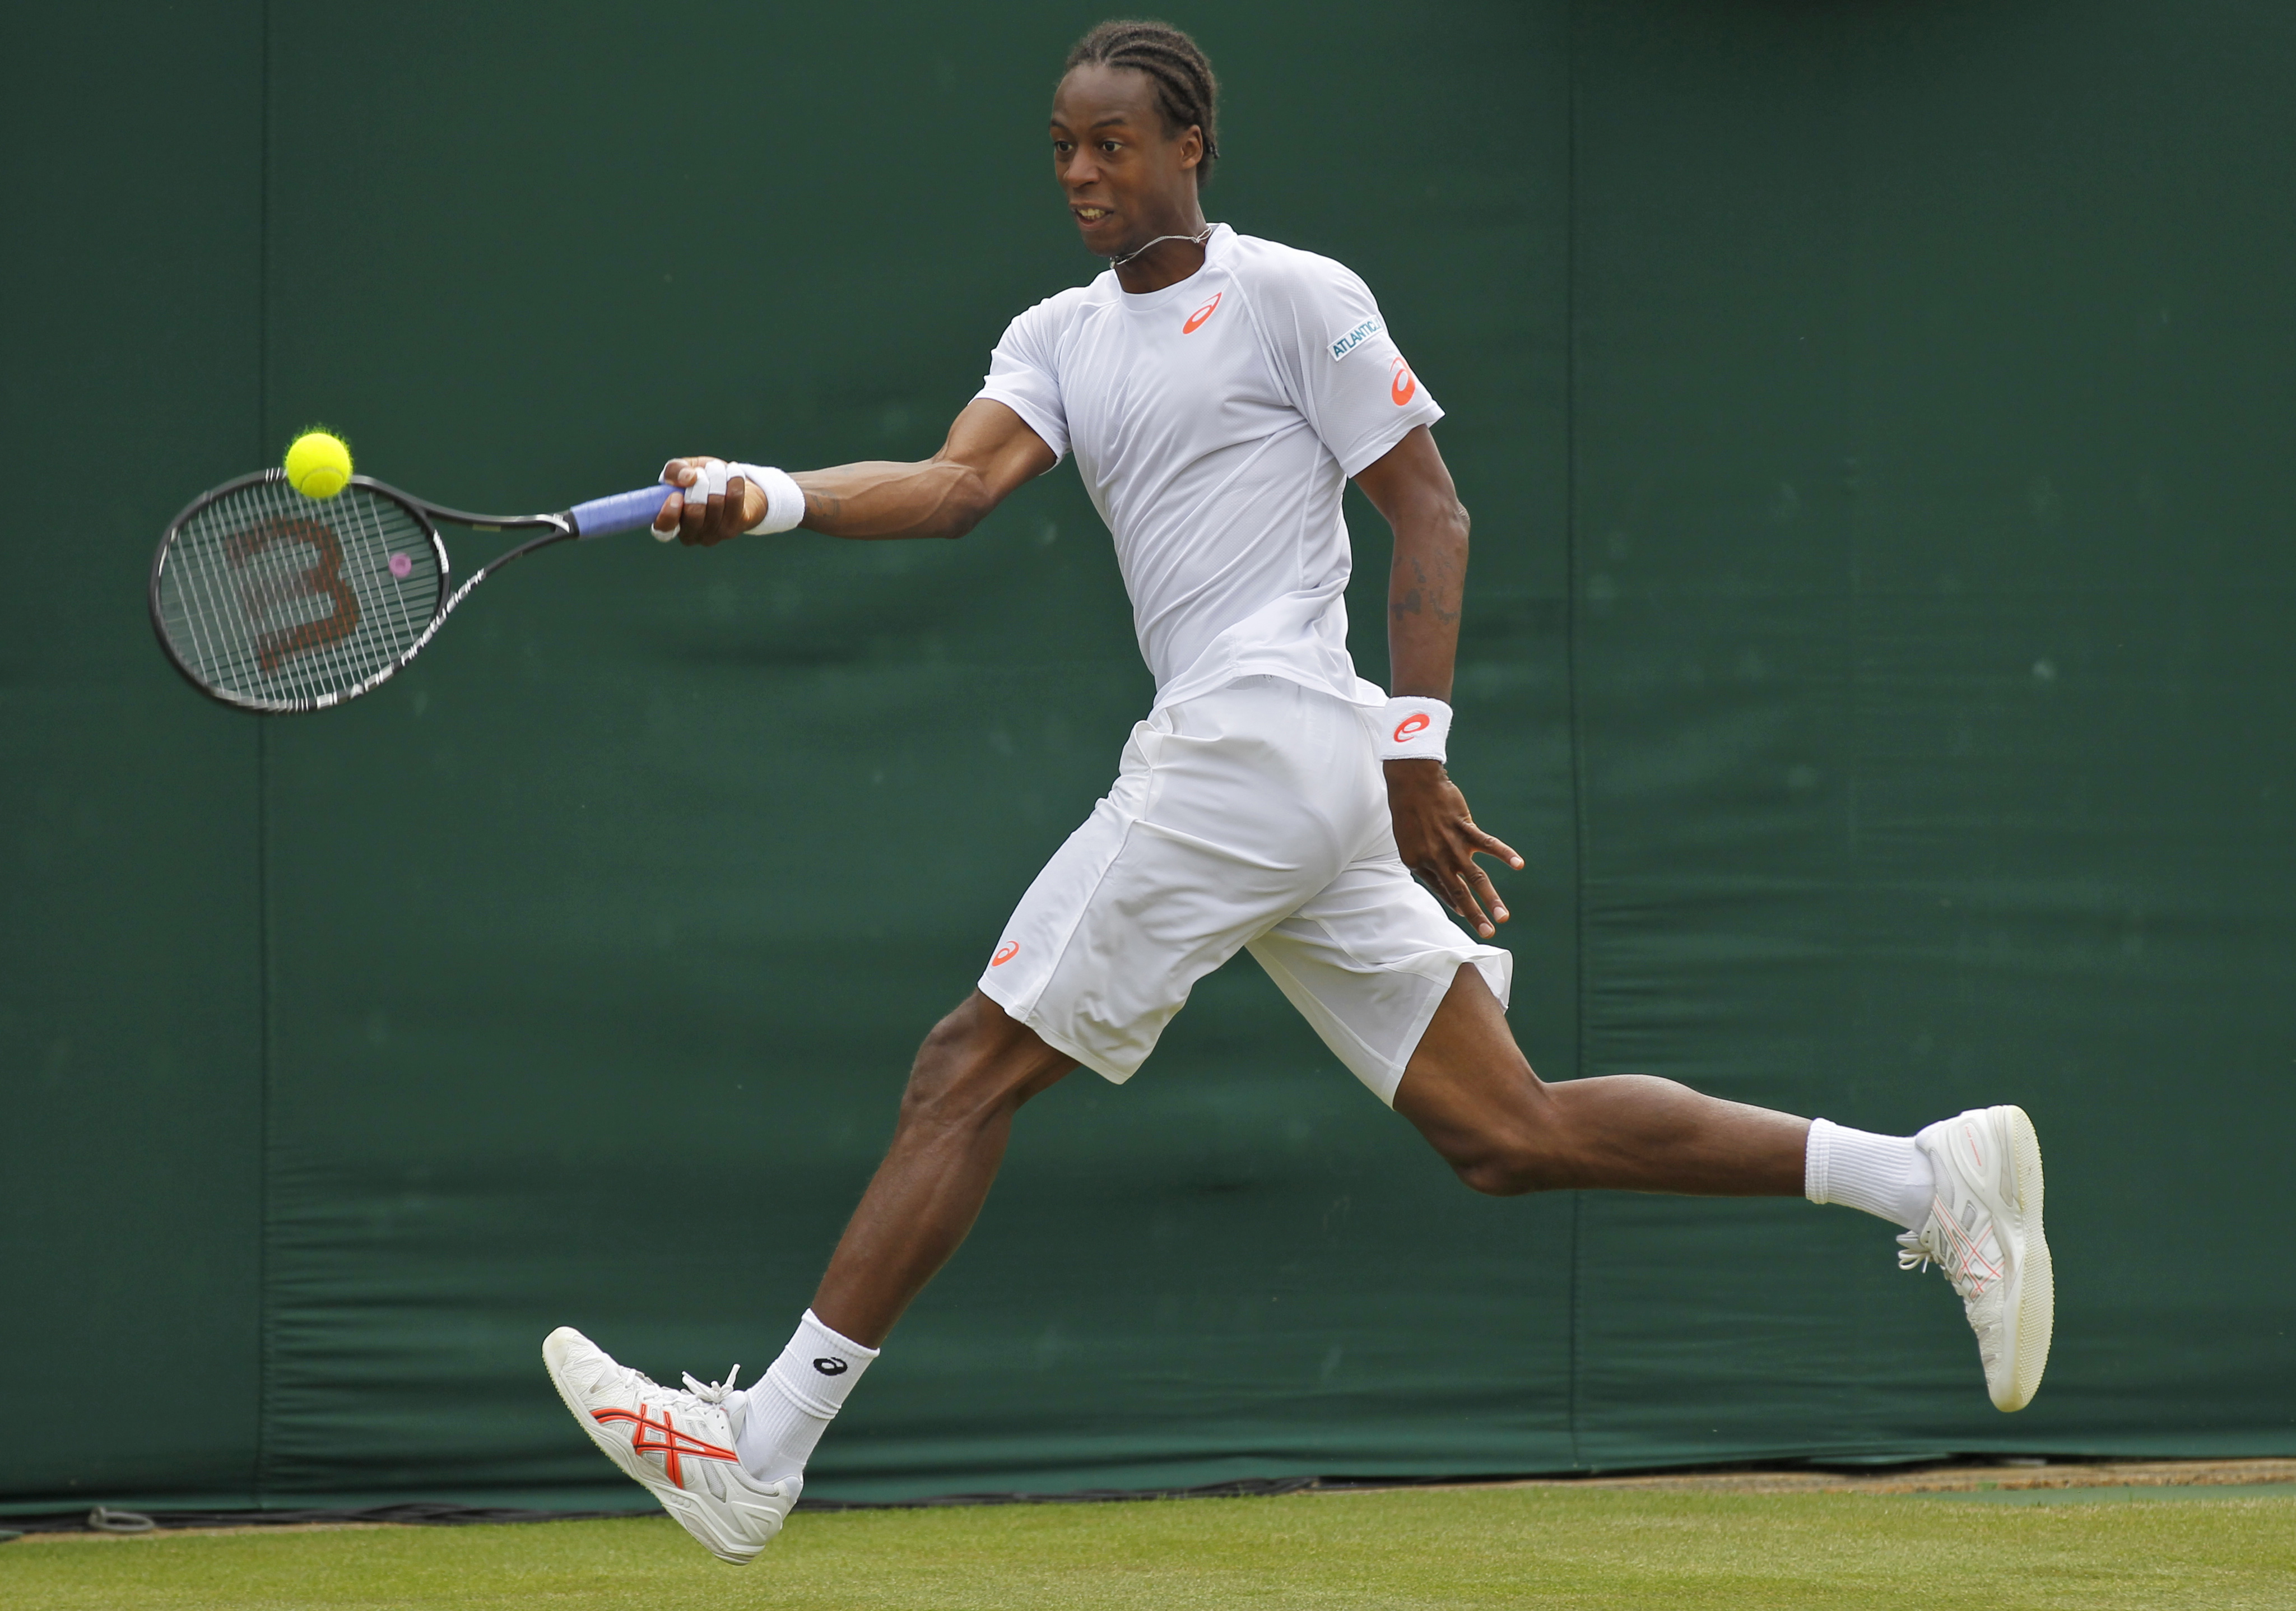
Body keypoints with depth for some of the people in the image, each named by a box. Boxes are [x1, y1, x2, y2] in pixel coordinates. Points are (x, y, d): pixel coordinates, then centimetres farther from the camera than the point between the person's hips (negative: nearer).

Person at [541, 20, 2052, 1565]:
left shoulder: (1293, 296, -1)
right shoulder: (1061, 338, 19)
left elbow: (1432, 515, -3)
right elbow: (960, 482, 3)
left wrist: (1415, 754, -11)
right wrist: (771, 497, -16)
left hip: (1264, 731, -8)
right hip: (1219, 751, 8)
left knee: (971, 1068, -7)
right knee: (1509, 1132, 5)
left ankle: (762, 1449, -5)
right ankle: (1926, 1175, 8)